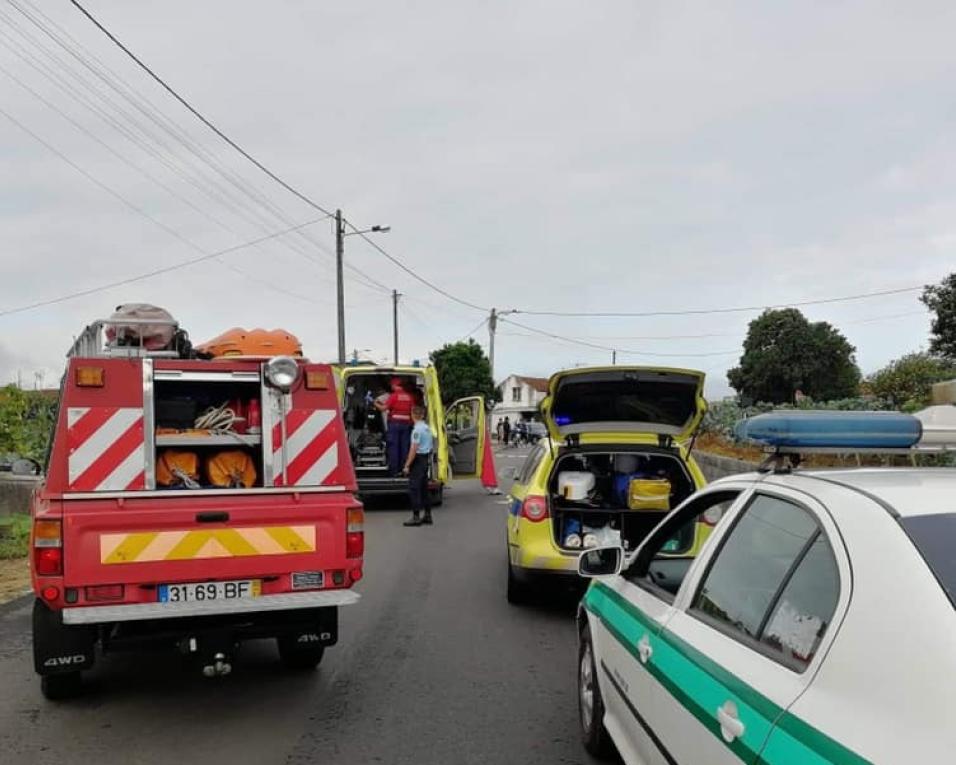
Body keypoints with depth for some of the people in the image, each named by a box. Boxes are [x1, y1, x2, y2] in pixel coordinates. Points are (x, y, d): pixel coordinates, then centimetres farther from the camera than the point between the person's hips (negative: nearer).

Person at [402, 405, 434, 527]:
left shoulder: (417, 429, -17)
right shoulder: (427, 428, 12)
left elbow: (414, 449, -21)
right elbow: (431, 445, 21)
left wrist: (407, 465, -19)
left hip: (418, 459, -9)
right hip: (426, 459, 9)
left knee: (414, 489, -6)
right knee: (424, 488, 13)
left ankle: (416, 516, -7)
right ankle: (427, 515, 17)